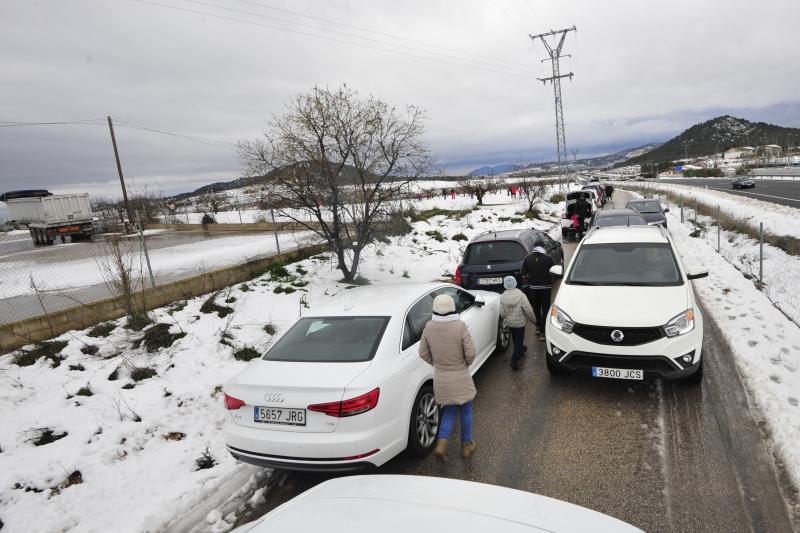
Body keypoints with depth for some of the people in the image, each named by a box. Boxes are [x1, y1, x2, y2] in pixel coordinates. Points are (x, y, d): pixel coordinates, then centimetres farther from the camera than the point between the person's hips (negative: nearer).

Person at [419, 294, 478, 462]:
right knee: (466, 412, 19)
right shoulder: (460, 326, -21)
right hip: (461, 379, -3)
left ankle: (441, 443, 4)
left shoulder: (429, 327, -10)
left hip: (441, 379, 3)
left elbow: (423, 353, -2)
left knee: (449, 412, 21)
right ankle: (466, 445, 33)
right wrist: (466, 364, 2)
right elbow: (470, 353, -18)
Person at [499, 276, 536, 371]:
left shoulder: (503, 297, -10)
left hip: (509, 322, 4)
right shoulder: (520, 295, -20)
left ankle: (521, 349, 50)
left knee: (516, 339, 25)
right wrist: (533, 319, 0)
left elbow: (502, 313, -6)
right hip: (520, 322, -4)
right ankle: (514, 361, -1)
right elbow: (528, 310, -17)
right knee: (519, 340, 4)